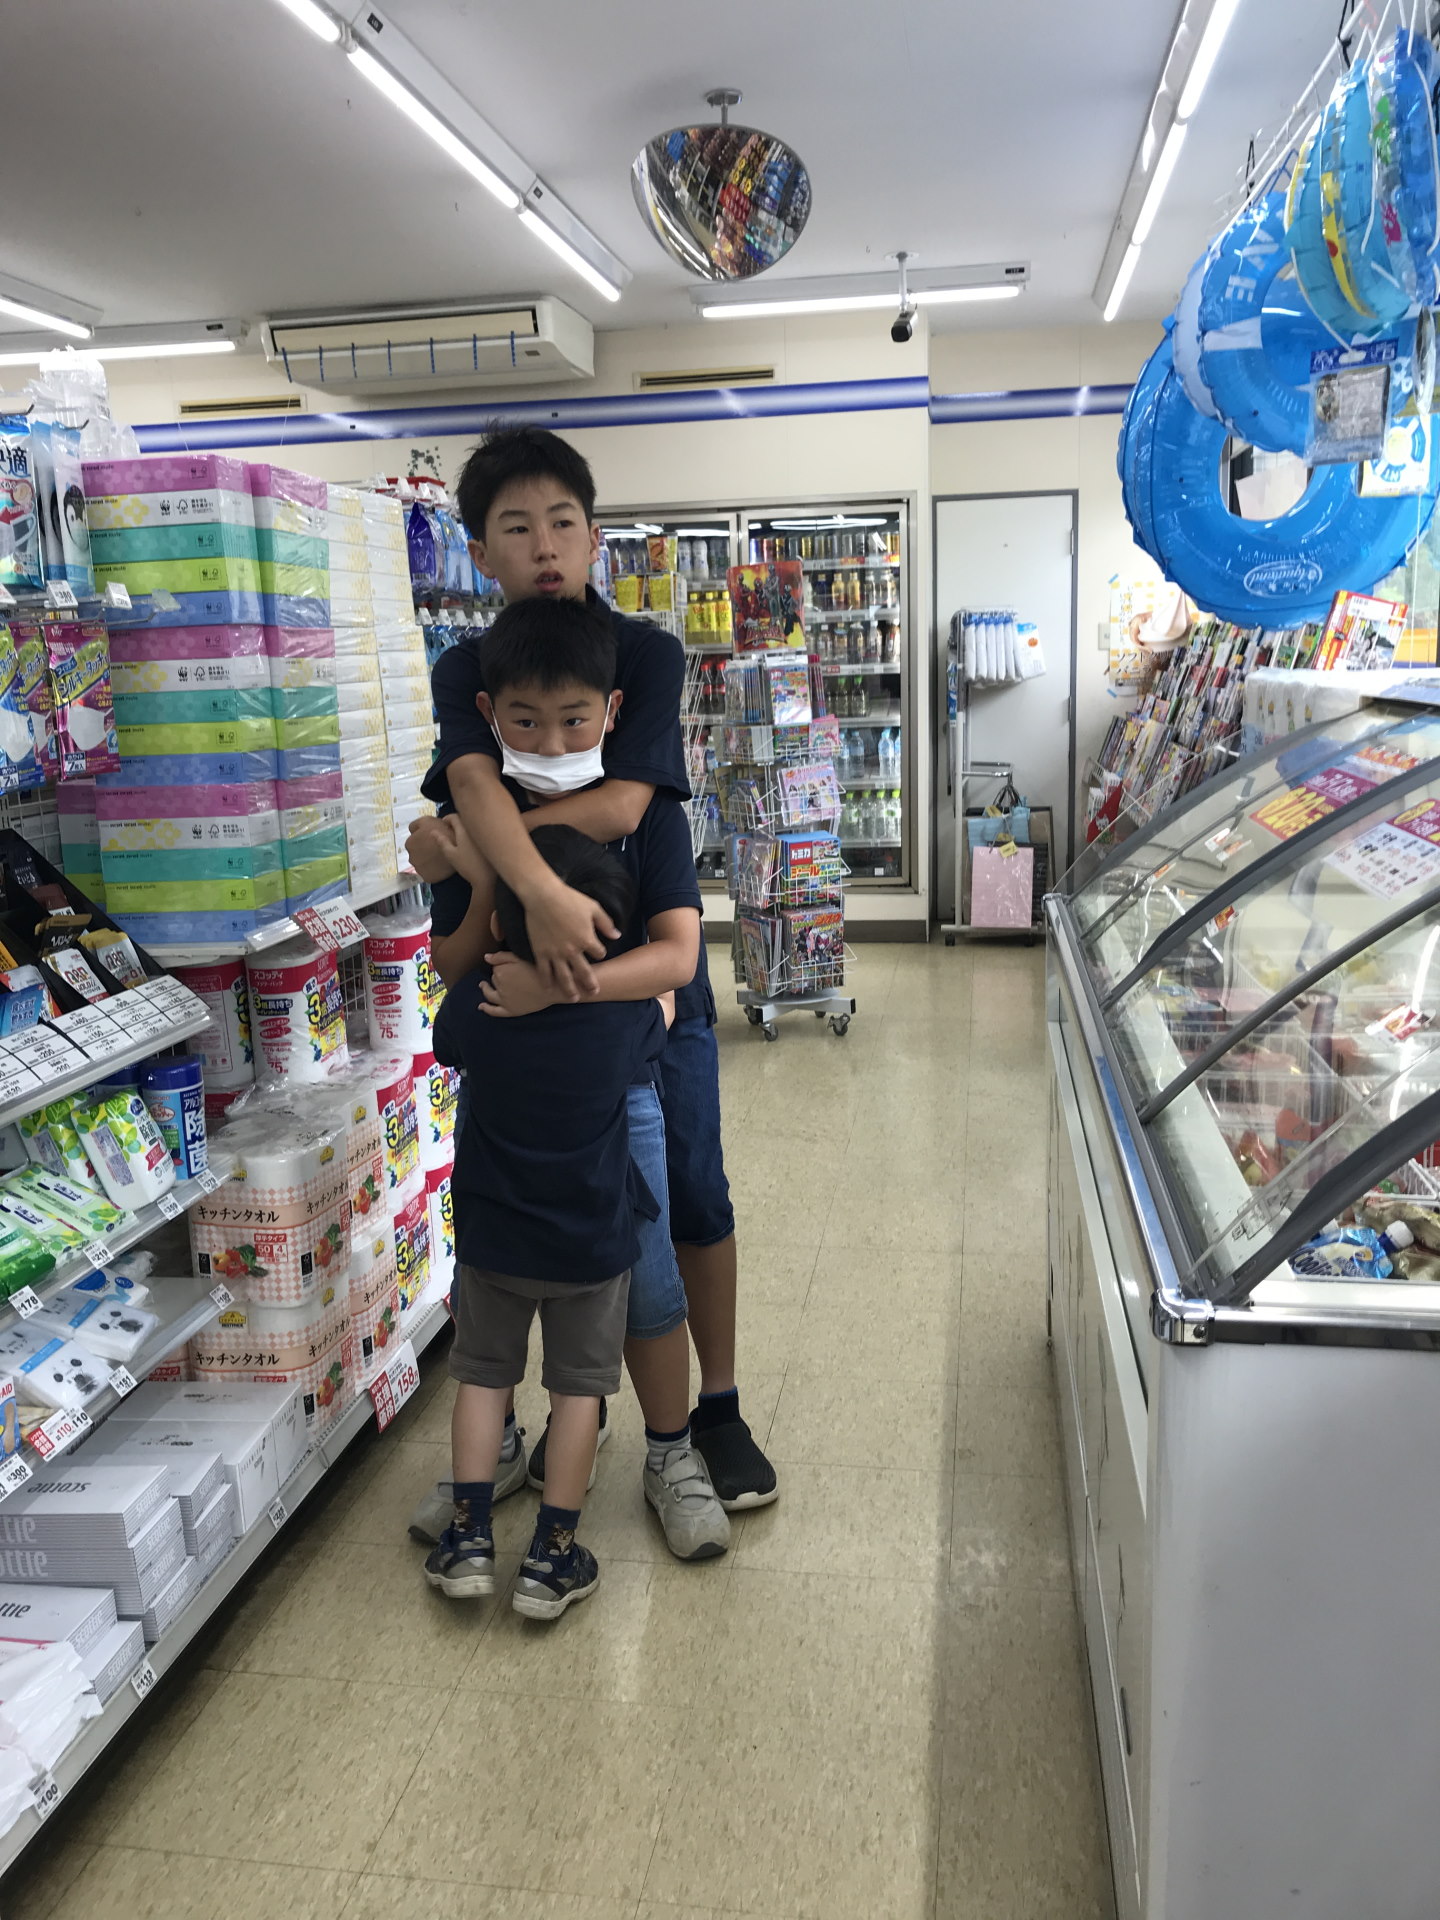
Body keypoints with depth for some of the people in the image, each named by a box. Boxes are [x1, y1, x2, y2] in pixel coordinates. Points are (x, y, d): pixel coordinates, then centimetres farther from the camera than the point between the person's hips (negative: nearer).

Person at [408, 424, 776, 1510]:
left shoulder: (647, 653, -8)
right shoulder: (466, 669, -3)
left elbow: (621, 804, -22)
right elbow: (473, 781, -23)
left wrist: (457, 842, -22)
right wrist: (540, 890, -42)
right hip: (526, 972, 2)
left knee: (695, 1199, 7)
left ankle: (719, 1408, 26)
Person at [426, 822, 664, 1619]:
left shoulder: (472, 1008, -20)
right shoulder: (626, 1017, -22)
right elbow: (663, 991, 1)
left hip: (491, 1236, 1)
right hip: (593, 1245, -1)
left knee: (482, 1375, 19)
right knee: (578, 1387, 14)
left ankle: (469, 1537, 24)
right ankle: (551, 1555, 21)